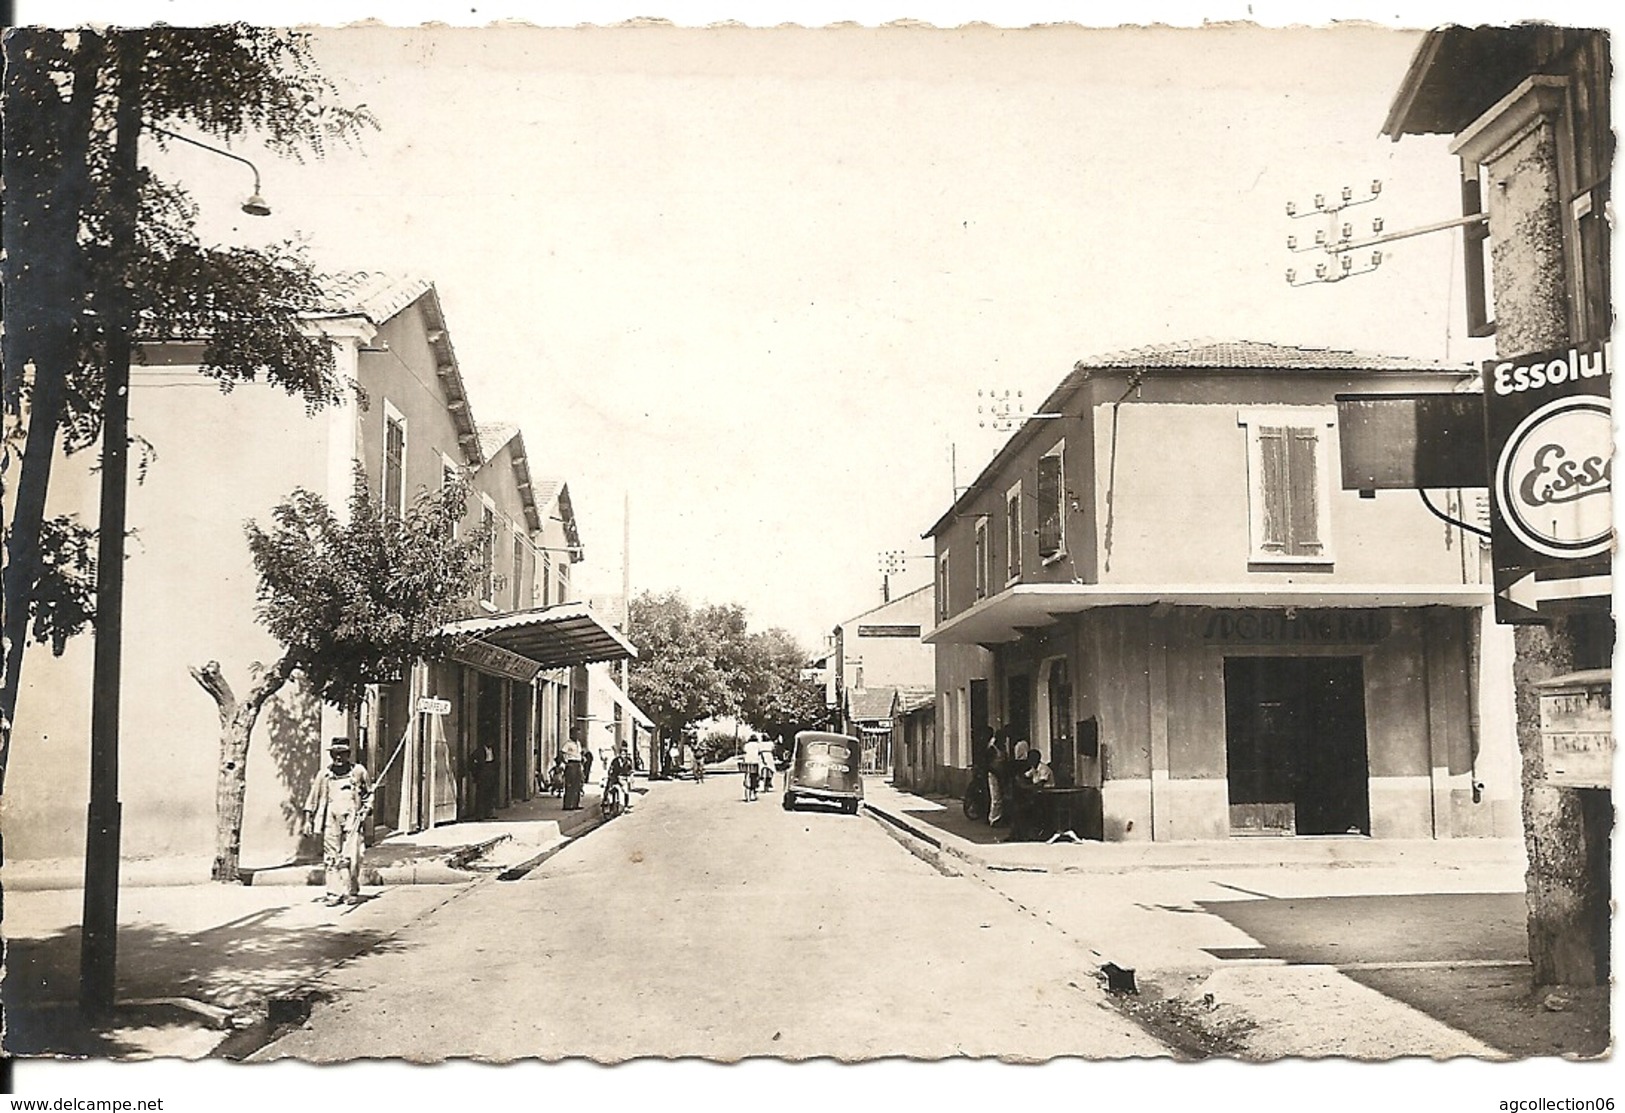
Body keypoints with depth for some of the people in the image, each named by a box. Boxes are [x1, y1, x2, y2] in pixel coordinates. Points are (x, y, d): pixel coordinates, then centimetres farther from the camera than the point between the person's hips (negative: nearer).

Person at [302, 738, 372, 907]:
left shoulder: (359, 771, 7)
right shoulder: (324, 774, 9)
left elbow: (369, 793, 18)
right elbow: (313, 797, 15)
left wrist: (366, 810, 6)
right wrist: (308, 819, 11)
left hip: (352, 818, -2)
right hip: (331, 819, 2)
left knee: (350, 858, -8)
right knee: (331, 857, -1)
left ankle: (352, 893, 4)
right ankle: (334, 894, 5)